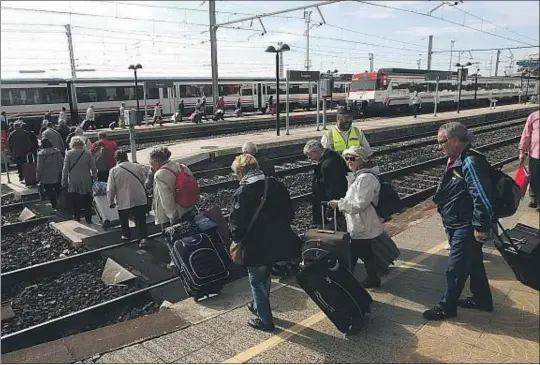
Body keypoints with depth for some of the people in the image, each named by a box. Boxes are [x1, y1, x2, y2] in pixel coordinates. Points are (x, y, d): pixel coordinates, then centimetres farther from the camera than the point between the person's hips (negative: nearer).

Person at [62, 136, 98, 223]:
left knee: (75, 202, 11)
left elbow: (65, 169, -5)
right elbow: (93, 168, -1)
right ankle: (88, 219, 13)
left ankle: (77, 218, 18)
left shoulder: (69, 154, -7)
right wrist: (95, 179, 8)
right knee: (87, 202, 9)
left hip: (73, 183, -1)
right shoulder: (88, 153, -4)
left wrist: (64, 182, 1)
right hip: (86, 182, 1)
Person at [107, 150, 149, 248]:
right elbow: (144, 181, 10)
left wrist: (111, 202, 5)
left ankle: (126, 235, 36)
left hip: (123, 201, -1)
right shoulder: (137, 167, 0)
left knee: (124, 220, 22)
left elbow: (110, 189, -6)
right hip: (140, 199, 2)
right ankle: (143, 237, -8)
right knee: (141, 220, 4)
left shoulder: (114, 170, -8)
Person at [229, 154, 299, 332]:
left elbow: (237, 224, -19)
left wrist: (236, 238, 1)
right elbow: (289, 212, 5)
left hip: (255, 246, -6)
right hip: (277, 242, 7)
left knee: (257, 282, 12)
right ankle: (259, 306, 46)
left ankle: (265, 320, 24)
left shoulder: (242, 193, -20)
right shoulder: (276, 185, -1)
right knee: (264, 277, 27)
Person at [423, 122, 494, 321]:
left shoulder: (470, 162, -23)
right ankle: (482, 300, 38)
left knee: (456, 268, 1)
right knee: (473, 263, 22)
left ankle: (447, 307, 15)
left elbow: (482, 197, -26)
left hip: (466, 227, -10)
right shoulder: (456, 160, 7)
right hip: (456, 224, 10)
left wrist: (481, 226, -23)